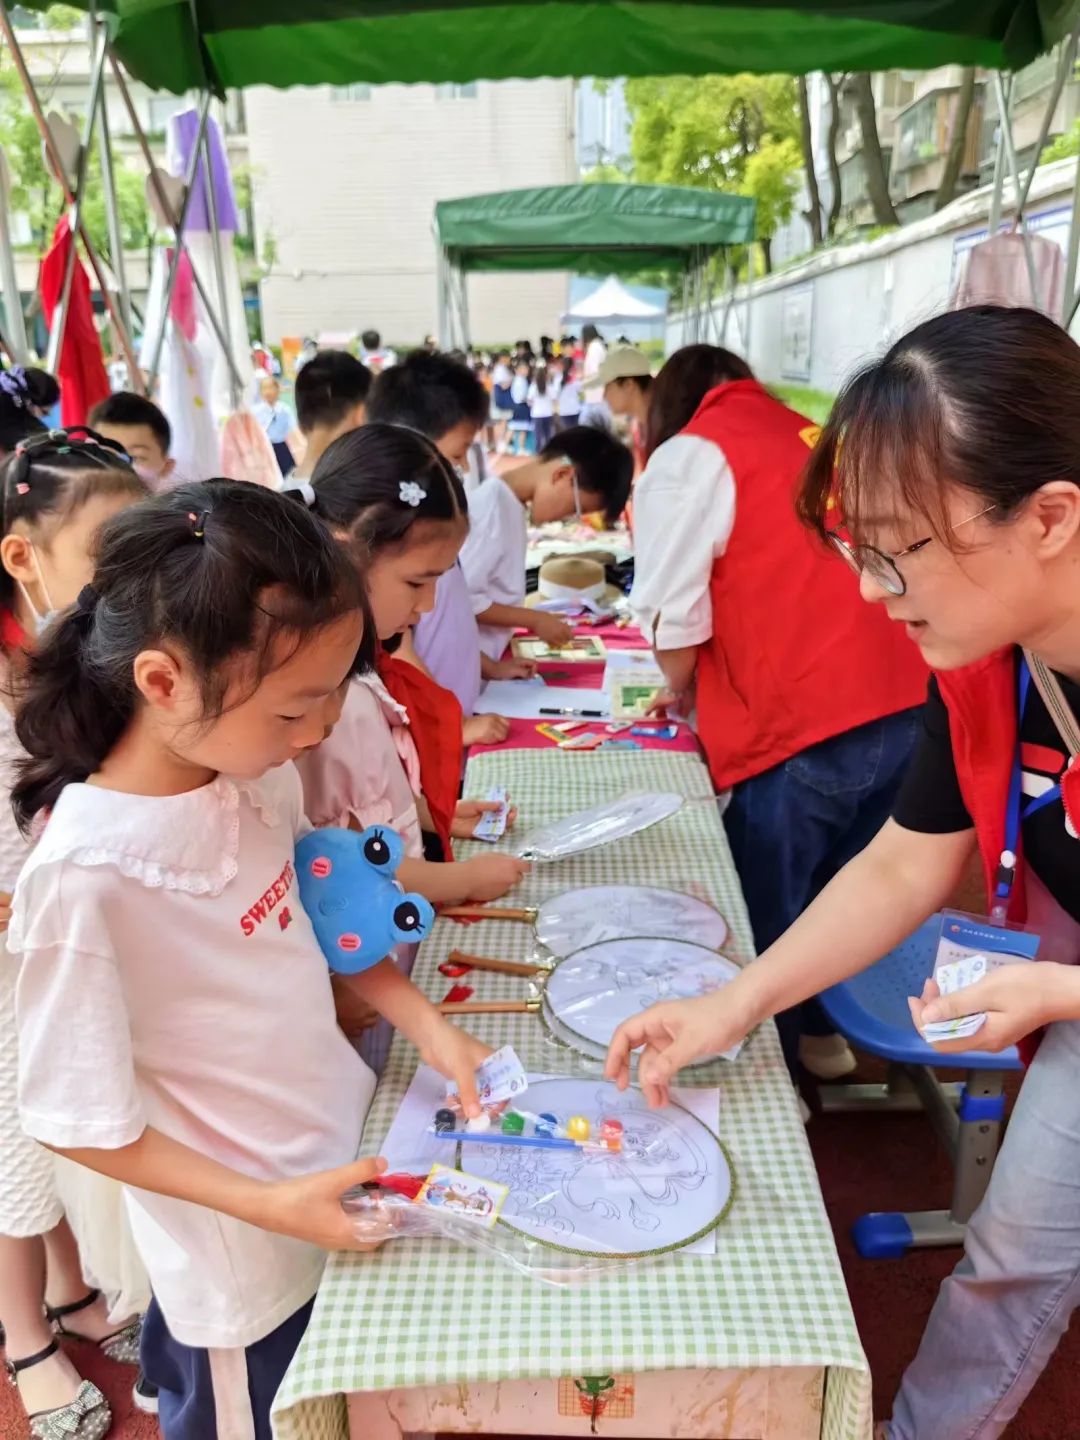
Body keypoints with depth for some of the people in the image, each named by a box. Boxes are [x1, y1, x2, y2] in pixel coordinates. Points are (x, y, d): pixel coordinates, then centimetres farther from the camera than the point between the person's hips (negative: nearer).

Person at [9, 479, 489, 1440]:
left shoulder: (261, 774, -11)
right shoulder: (86, 873, -29)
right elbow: (84, 1125, -19)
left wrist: (427, 1025, -5)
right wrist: (269, 1206, -20)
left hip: (348, 1154, 6)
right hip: (247, 1250, -6)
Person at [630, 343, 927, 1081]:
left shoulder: (690, 456, 1)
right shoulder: (814, 437, 21)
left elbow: (675, 616, -5)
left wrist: (681, 690, 17)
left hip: (802, 728, -7)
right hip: (907, 707, 8)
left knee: (761, 919, 11)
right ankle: (822, 1031, 43)